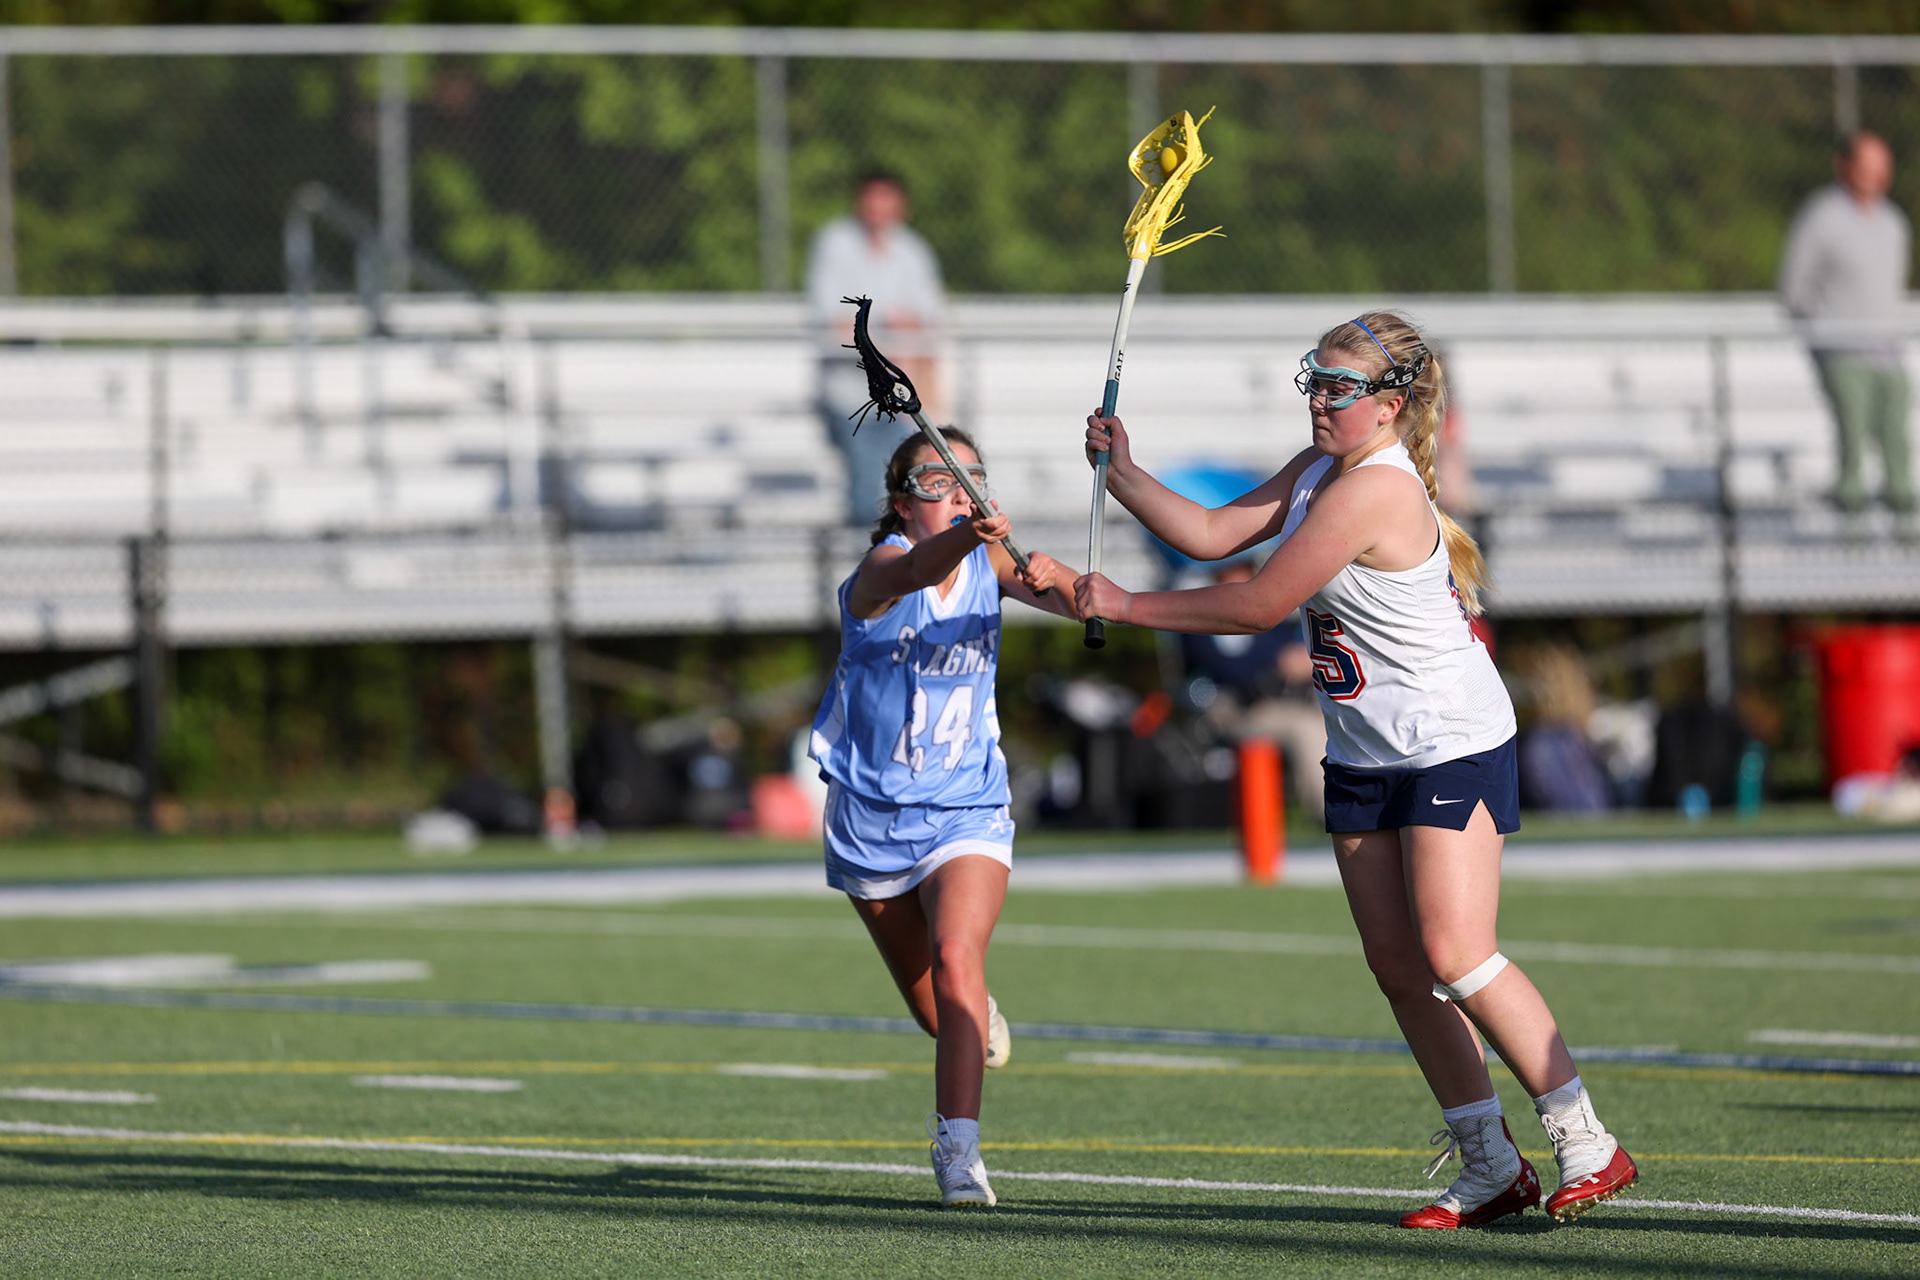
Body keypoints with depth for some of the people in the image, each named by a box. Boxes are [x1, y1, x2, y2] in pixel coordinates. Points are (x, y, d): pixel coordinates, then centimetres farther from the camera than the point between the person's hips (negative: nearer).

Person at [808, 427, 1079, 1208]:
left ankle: (959, 1149, -28)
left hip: (967, 813, 1)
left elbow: (1080, 601, -18)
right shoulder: (882, 566, -16)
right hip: (872, 816, -1)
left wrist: (1051, 581, -43)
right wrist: (969, 533, -63)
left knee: (957, 960, -25)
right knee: (930, 1009, 14)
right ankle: (978, 1025, 50)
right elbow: (912, 573, -41)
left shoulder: (991, 561, -4)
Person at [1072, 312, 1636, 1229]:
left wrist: (1129, 606, -14)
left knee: (1454, 955, -16)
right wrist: (1120, 473, -4)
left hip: (1453, 748, -9)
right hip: (1363, 757, 9)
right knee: (1399, 969, 2)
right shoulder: (1317, 470, 7)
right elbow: (1211, 536, 7)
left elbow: (1259, 604, -21)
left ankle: (1588, 1146, -7)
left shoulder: (1373, 491, -23)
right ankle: (1489, 1165, 8)